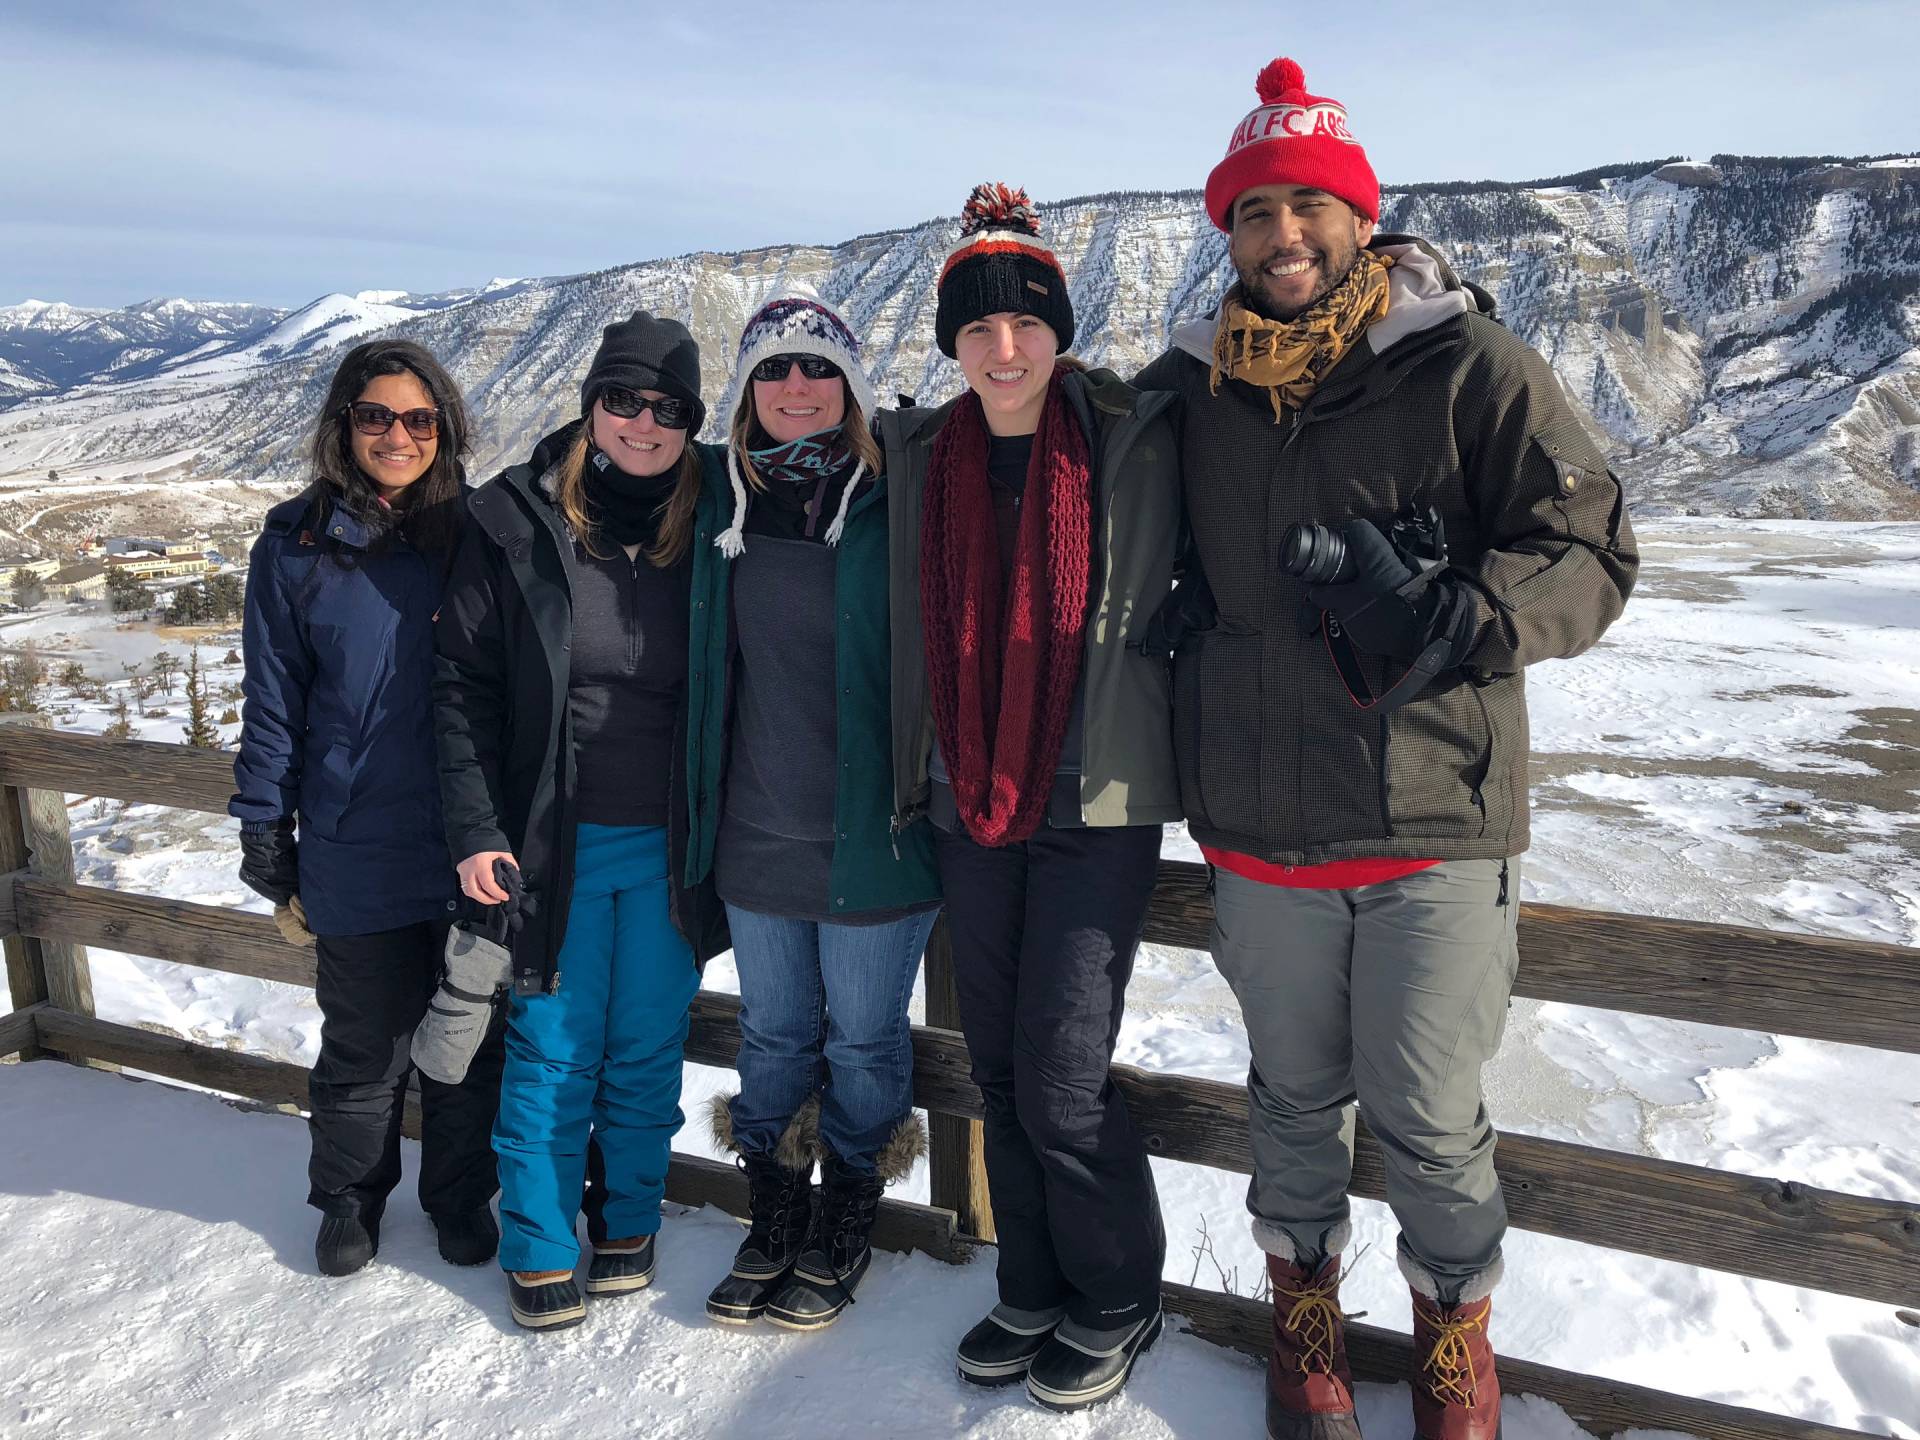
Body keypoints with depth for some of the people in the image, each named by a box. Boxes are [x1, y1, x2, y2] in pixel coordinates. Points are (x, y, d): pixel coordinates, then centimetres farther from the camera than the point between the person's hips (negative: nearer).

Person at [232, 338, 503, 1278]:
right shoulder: (297, 545, -1)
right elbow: (274, 705, 2)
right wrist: (267, 846, 2)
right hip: (356, 855, -1)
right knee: (364, 1046, 13)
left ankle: (461, 1196, 36)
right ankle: (350, 1199, 38)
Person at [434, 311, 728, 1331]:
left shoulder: (704, 532, 1)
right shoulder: (516, 521, -4)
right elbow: (465, 682, -3)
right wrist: (477, 830, -9)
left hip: (669, 846, 2)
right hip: (555, 840, -1)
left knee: (648, 1044, 13)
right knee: (553, 1046, 8)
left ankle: (630, 1218, 33)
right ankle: (538, 1245, 26)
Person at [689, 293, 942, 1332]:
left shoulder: (895, 504, -7)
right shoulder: (724, 508, 6)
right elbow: (707, 665, 14)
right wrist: (701, 812, 12)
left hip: (870, 832, -4)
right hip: (754, 836, 4)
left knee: (862, 1037, 11)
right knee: (772, 1032, 17)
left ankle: (847, 1222, 31)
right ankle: (773, 1215, 35)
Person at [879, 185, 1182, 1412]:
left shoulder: (1134, 438, -6)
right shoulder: (920, 456, 6)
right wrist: (919, 779, 13)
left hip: (1098, 803, -4)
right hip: (971, 804, 5)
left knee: (1061, 1080, -4)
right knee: (999, 1068, 12)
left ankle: (1118, 1301, 21)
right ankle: (1036, 1291, 31)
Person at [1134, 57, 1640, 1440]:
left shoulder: (1470, 365, -5)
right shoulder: (1191, 387, 6)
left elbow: (1594, 552, -5)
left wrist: (1452, 620, -23)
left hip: (1437, 821, -3)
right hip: (1261, 826, 3)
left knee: (1430, 1119, 7)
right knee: (1296, 1096, 17)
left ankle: (1456, 1322, 36)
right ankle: (1306, 1301, 42)